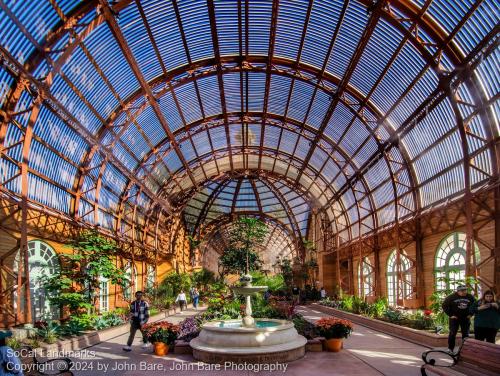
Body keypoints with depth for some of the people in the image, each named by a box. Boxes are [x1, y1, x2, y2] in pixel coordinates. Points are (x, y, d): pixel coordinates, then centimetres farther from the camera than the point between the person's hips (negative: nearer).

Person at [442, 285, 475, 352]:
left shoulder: (470, 297, -1)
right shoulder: (451, 297, -11)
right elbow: (445, 306, -5)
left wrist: (470, 314, 3)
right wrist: (450, 315, -8)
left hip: (465, 318, 3)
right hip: (454, 318, -3)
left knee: (466, 334, 9)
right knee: (452, 333, -3)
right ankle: (450, 349, 5)